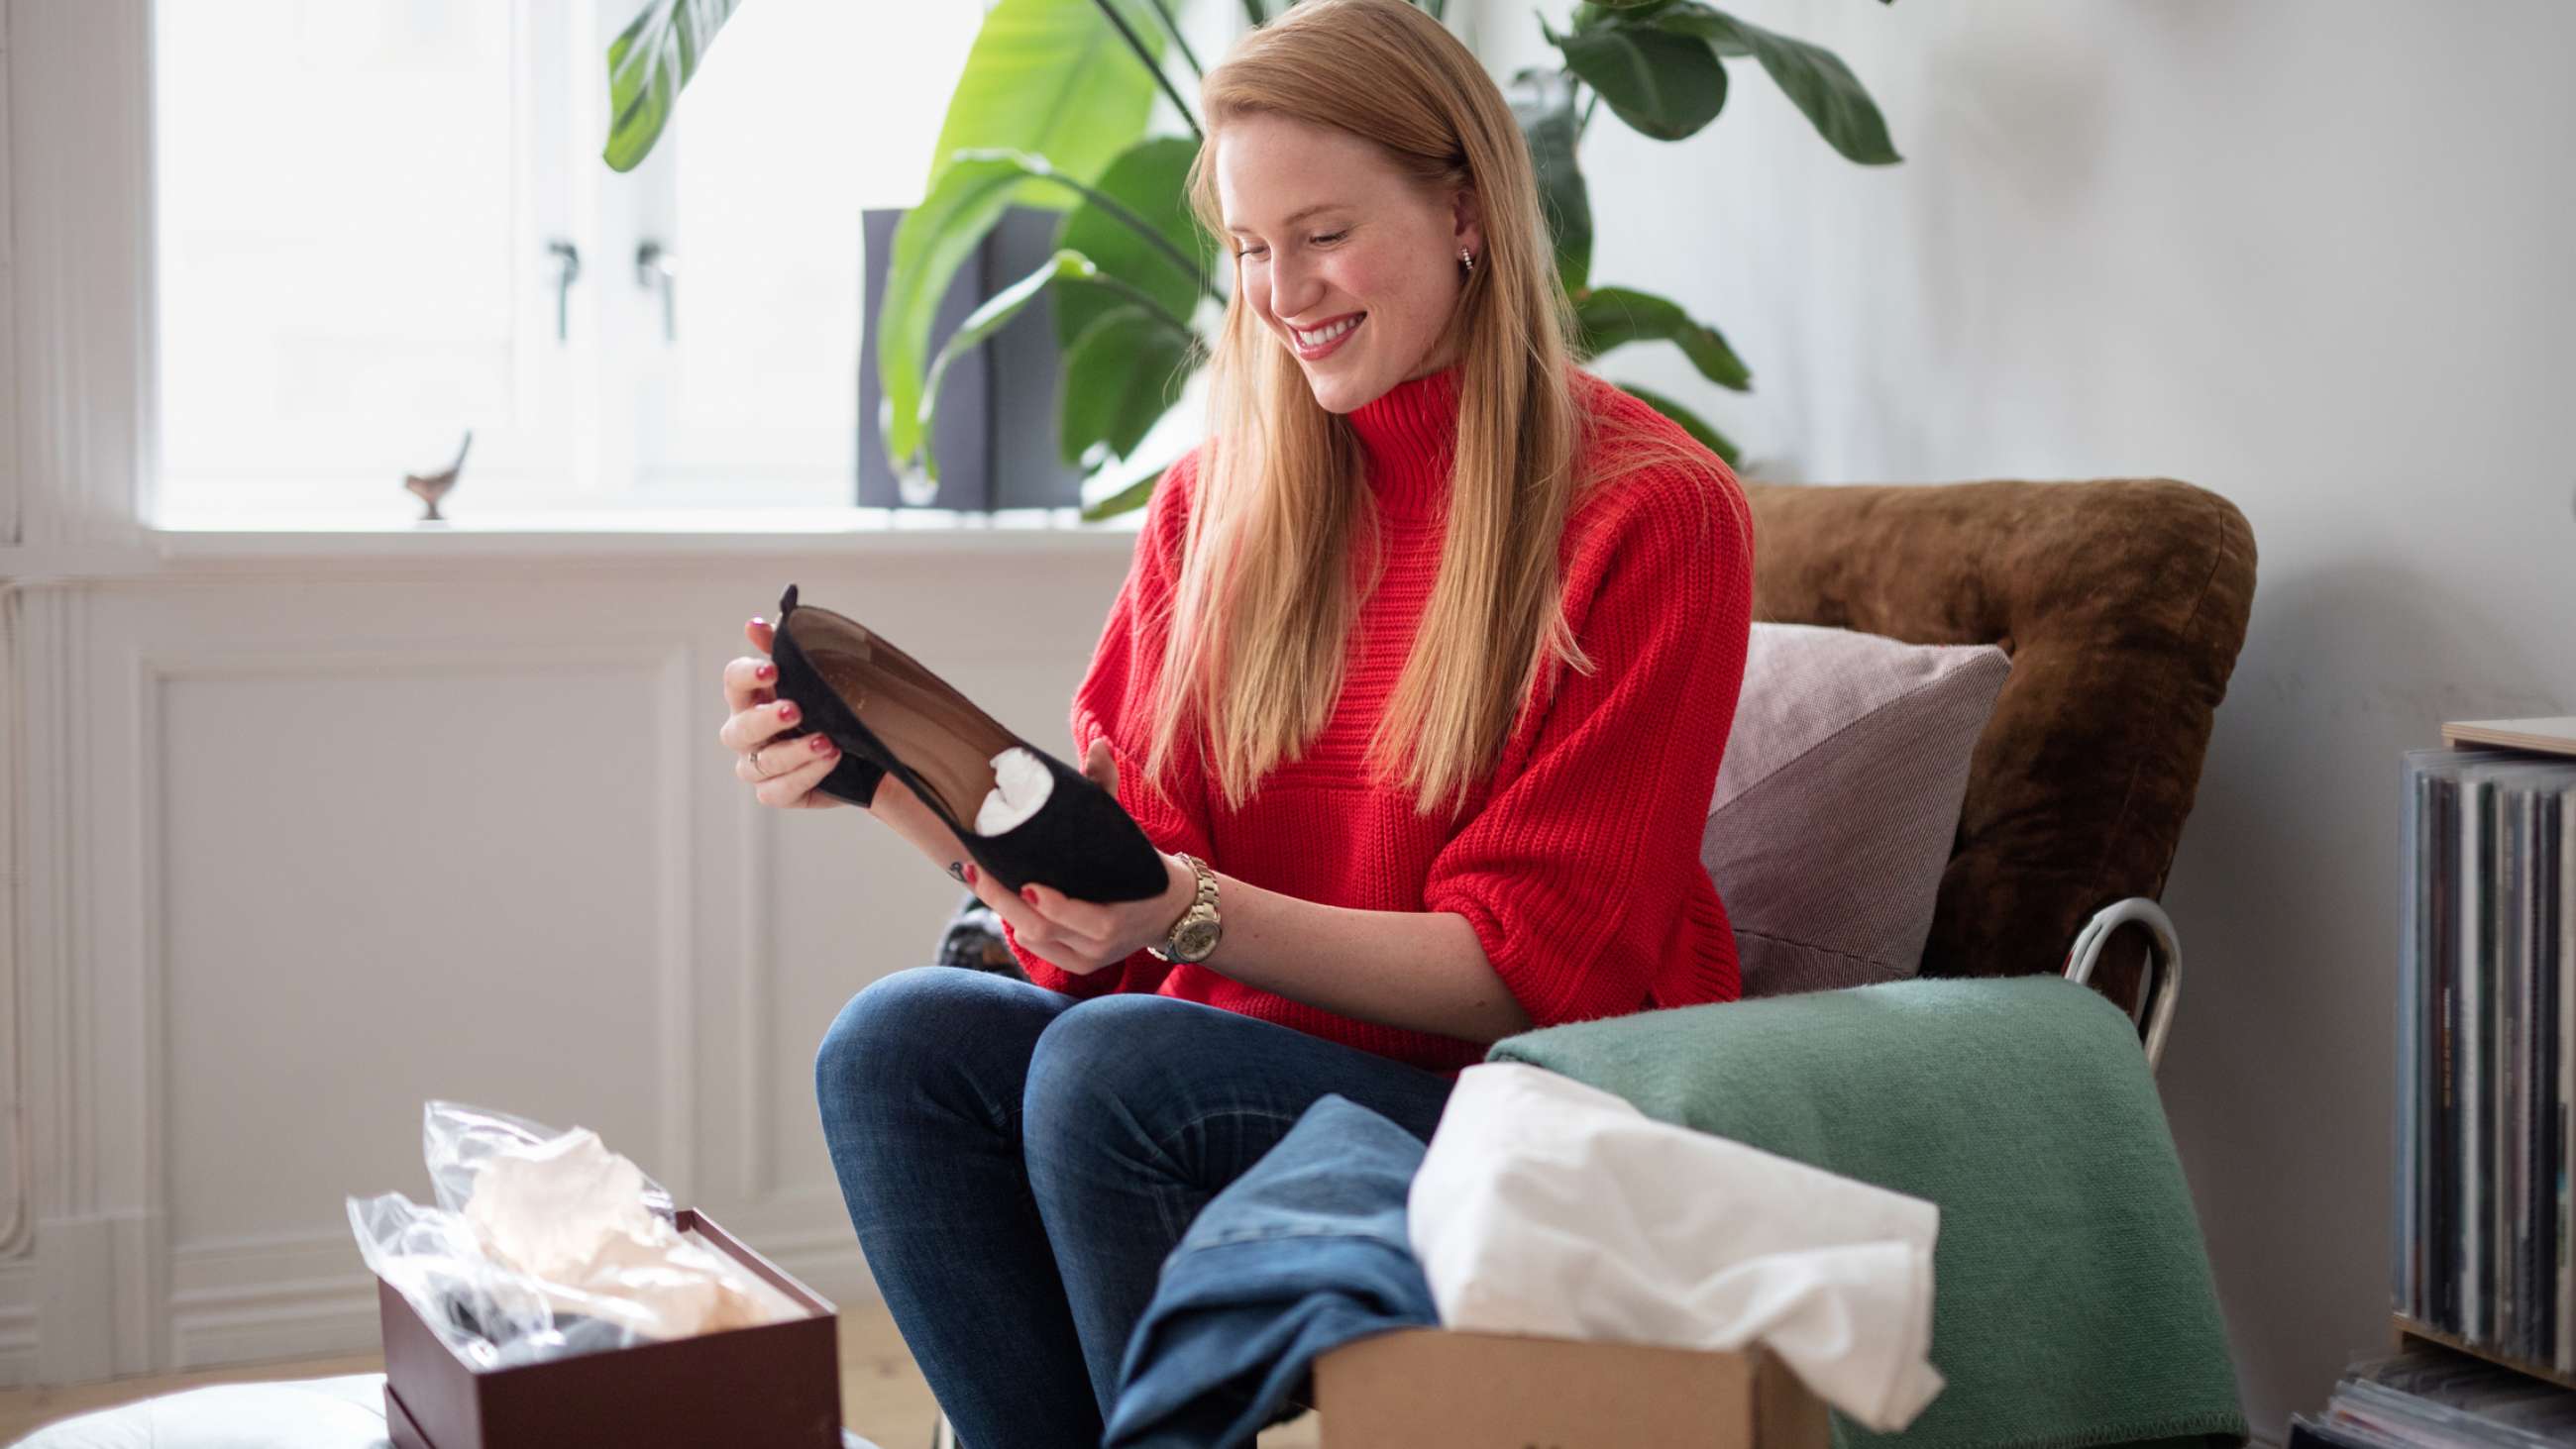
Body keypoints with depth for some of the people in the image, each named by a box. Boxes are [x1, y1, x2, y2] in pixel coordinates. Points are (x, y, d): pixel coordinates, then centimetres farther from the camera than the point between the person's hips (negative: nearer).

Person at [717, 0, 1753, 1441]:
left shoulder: (1650, 512, -8)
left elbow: (1523, 971, -11)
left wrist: (1195, 914, -23)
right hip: (1244, 1057, 6)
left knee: (1108, 1066, -28)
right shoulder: (1222, 488, 9)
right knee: (896, 1040, -19)